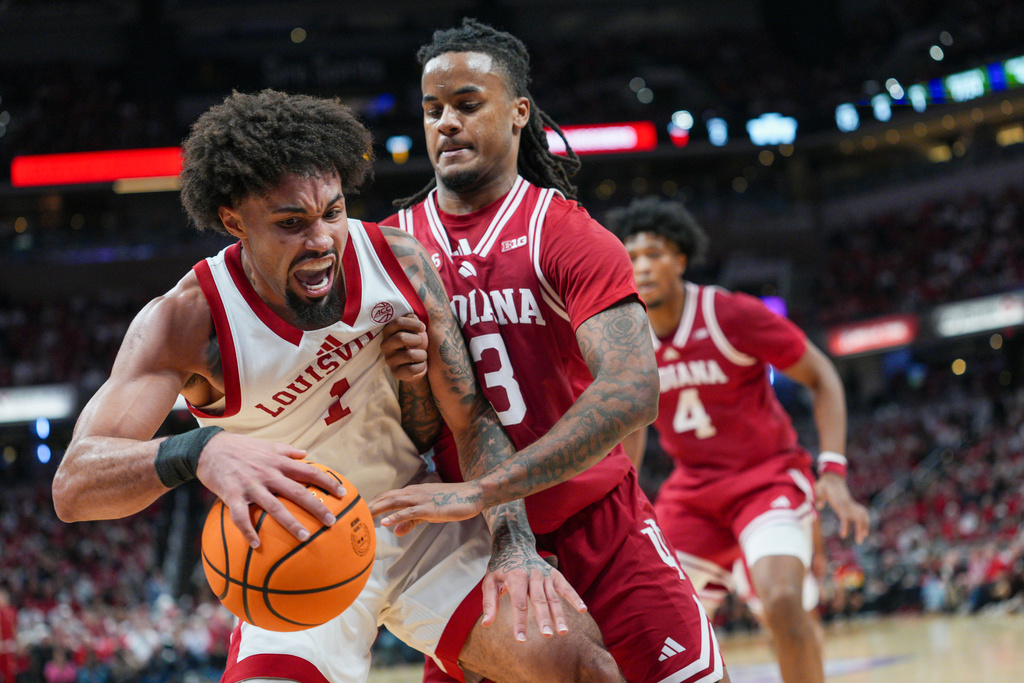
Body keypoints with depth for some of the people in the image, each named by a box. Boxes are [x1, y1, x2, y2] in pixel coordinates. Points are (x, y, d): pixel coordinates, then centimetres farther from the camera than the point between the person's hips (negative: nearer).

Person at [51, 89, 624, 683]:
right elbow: (73, 486, -33)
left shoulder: (398, 261, -13)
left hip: (423, 525, 2)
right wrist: (197, 451, -54)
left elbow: (472, 417, -3)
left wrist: (517, 544, -19)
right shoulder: (186, 321, -23)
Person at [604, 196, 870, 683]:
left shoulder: (734, 316, -18)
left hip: (768, 477, -5)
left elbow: (822, 379, -8)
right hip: (693, 488, 5)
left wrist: (833, 470, -19)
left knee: (782, 602, -28)